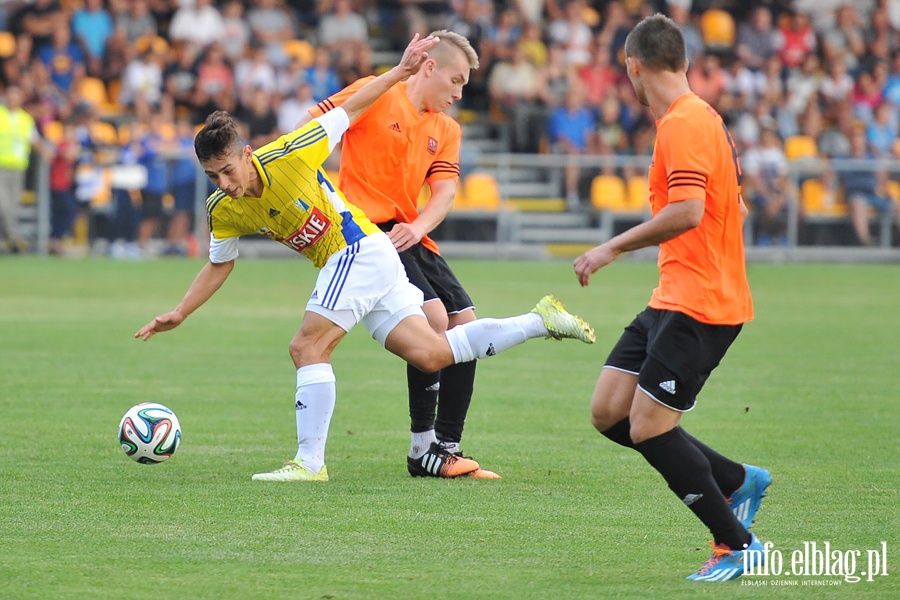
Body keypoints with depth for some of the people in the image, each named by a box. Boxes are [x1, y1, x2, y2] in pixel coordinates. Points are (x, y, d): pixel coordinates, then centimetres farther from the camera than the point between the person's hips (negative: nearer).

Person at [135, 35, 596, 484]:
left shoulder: (286, 157, -21)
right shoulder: (222, 211, -3)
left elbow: (348, 112, -9)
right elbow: (219, 266, 14)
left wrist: (401, 71, -8)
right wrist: (179, 313, 6)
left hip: (360, 248, -7)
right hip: (342, 263, 7)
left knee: (307, 347, -17)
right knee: (431, 354, 2)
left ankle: (310, 463, -13)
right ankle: (540, 321, 14)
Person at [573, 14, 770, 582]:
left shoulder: (683, 123, -16)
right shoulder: (703, 118, 15)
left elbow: (688, 212, -28)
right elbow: (736, 210, 22)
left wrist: (614, 247, -20)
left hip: (696, 306, -10)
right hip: (675, 299, 10)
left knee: (648, 429, -10)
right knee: (609, 412, 7)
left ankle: (738, 544, -2)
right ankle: (738, 479, 15)